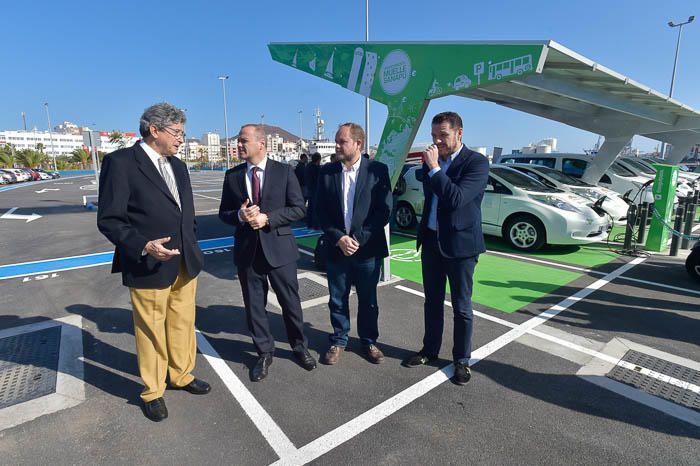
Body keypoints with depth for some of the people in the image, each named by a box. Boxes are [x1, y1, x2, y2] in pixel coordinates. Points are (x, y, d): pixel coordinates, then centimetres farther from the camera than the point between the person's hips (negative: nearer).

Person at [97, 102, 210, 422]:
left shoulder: (178, 166, 12)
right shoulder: (120, 162, -10)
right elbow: (109, 219, -12)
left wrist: (192, 248, 13)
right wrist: (143, 247, -24)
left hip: (185, 264, 6)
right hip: (149, 267, -6)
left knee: (183, 324, 17)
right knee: (151, 331, 10)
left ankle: (182, 375, 38)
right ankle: (153, 391, 31)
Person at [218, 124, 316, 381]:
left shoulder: (284, 171, -3)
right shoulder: (232, 175, 5)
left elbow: (299, 208, -6)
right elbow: (223, 213, 9)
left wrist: (267, 218, -18)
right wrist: (239, 216, -14)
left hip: (279, 248, -2)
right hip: (247, 250, 3)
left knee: (290, 301, 10)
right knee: (254, 305, 12)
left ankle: (299, 346, 34)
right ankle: (264, 353, 32)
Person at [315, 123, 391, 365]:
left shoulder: (377, 170, -5)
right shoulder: (327, 171, 2)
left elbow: (384, 210, -8)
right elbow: (321, 211, 1)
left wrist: (359, 239, -13)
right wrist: (339, 238, -11)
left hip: (368, 249, -1)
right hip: (336, 248, 2)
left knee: (368, 300, 13)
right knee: (337, 299, 13)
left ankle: (369, 341, 34)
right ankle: (339, 340, 34)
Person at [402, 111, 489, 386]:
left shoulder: (477, 162, -12)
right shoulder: (432, 160, 6)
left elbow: (456, 199, -25)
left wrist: (434, 168, -23)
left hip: (459, 243, -5)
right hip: (431, 240, 6)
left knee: (461, 306, 8)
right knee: (432, 301, 17)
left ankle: (462, 360, 25)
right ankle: (430, 350, 33)